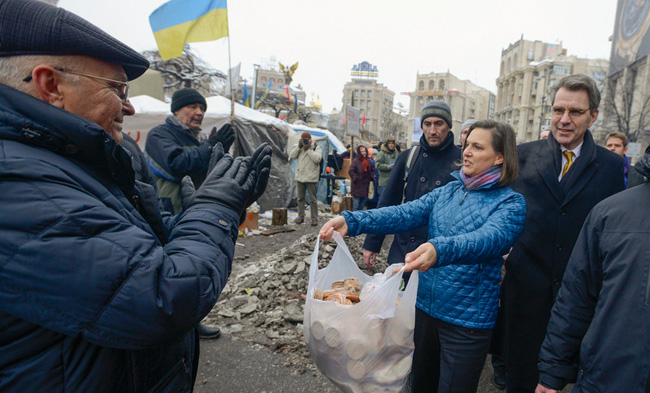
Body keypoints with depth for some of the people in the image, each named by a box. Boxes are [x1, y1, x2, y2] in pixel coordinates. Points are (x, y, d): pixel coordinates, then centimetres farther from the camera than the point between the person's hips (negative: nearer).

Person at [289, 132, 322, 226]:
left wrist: (308, 149, -17)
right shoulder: (299, 147, 12)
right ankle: (301, 216, 21)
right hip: (300, 176, 5)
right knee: (300, 198, 12)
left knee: (312, 199, -2)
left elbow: (317, 158, -19)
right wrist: (299, 146, -9)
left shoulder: (317, 147, -3)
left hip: (311, 177, -5)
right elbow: (292, 155, -1)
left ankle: (314, 218, 5)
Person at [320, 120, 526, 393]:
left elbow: (491, 237, -30)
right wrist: (352, 221, -23)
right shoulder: (447, 192, 4)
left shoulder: (511, 203, -10)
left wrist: (440, 250, -51)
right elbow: (405, 213, -9)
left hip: (467, 320, -5)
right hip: (426, 306, 5)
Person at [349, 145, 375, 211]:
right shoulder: (355, 161, -9)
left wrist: (371, 177, 8)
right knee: (356, 202, -5)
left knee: (362, 203, 13)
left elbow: (372, 170, 22)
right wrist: (356, 178, -16)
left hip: (365, 185, 6)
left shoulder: (369, 161, 9)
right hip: (357, 186, -6)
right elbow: (351, 171, -13)